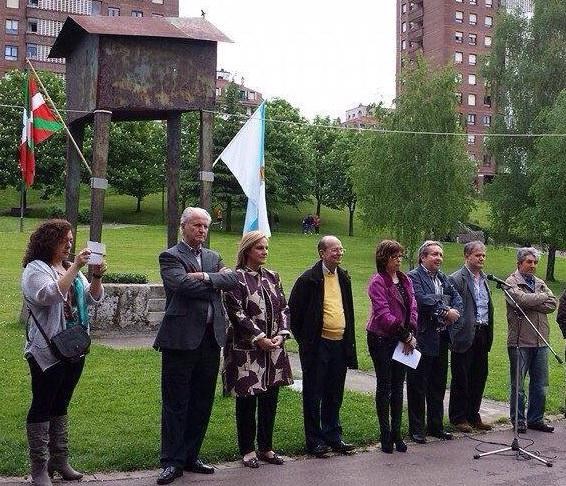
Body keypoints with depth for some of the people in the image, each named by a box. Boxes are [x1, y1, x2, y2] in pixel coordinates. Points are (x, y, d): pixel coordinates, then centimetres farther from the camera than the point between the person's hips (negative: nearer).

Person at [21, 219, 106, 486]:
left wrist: (97, 276, -8)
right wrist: (75, 268, -27)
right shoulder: (35, 269, -7)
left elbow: (93, 298, 10)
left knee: (61, 406, 14)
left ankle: (59, 460, 22)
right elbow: (49, 295, -25)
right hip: (47, 351, -7)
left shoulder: (71, 268, 15)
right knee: (42, 407, -1)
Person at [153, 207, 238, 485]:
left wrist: (205, 277, -15)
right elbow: (183, 284, -19)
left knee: (202, 403, 12)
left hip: (211, 338, 6)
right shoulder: (170, 257, -2)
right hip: (181, 338, -6)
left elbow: (233, 280, -1)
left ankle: (190, 457, 24)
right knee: (176, 404, 2)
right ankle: (172, 462, 10)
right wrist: (215, 282, -7)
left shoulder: (213, 257, 16)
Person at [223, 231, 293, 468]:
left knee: (270, 399, 11)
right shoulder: (237, 278, -8)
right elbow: (236, 313, -14)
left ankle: (266, 447, 24)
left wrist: (281, 335, -5)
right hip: (246, 349, -6)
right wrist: (259, 338, -16)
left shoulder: (272, 277, 11)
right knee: (247, 400, 3)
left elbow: (283, 308, 10)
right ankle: (247, 450, 16)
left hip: (273, 348, 6)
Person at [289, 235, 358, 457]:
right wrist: (304, 340, -5)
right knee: (313, 395, 4)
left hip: (339, 344, 6)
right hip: (317, 345, -6)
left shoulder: (343, 277, 10)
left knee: (334, 395, 15)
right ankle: (314, 441, 13)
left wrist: (349, 339, 14)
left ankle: (333, 436, 27)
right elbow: (294, 310, -7)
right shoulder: (309, 279, -11)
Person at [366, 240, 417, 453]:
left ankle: (396, 433, 18)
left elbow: (412, 308, 6)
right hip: (381, 340, -6)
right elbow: (383, 314, -18)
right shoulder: (377, 282, -11)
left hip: (402, 341, 6)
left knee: (398, 387, 10)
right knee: (384, 386, 1)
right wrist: (405, 335, -16)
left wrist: (411, 333, -8)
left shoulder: (405, 280, 10)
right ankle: (385, 434, 10)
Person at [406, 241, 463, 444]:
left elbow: (456, 296, 11)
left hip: (441, 339, 8)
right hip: (422, 339, -8)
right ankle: (416, 429, 10)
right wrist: (445, 312, -15)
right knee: (418, 387, 2)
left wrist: (455, 311, -9)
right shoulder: (413, 277, -9)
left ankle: (436, 426, 26)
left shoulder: (443, 278, 16)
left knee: (438, 386, 15)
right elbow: (422, 300, -21)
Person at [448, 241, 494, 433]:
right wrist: (456, 335, -15)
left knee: (479, 377, 13)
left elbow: (488, 307, 18)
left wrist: (489, 333, 12)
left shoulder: (484, 279, 15)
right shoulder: (456, 279, -9)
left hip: (482, 336, 7)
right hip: (465, 336, -7)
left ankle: (473, 415, 24)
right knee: (461, 379, 2)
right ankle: (458, 418, 13)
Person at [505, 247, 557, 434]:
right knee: (518, 385, 3)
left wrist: (531, 304, -11)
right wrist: (542, 297, -5)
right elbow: (521, 299, -22)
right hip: (520, 342, -6)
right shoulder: (511, 283, -3)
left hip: (540, 342, 6)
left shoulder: (540, 283, 15)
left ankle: (536, 419, 23)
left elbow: (553, 304, 2)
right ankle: (518, 421, 14)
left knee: (540, 385, 11)